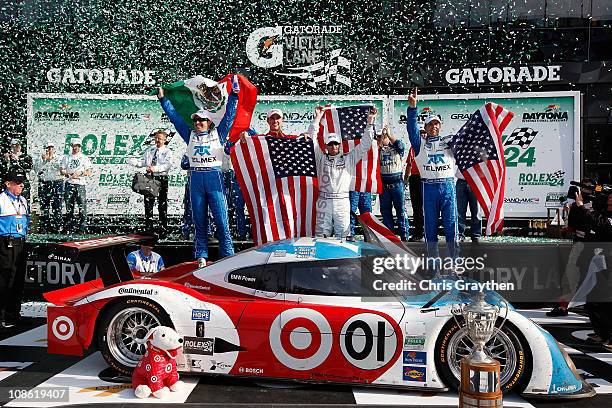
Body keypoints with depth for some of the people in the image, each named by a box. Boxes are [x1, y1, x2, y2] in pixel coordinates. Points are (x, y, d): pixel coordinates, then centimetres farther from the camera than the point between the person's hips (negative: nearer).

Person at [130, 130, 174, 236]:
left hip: (162, 179, -4)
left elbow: (167, 165, -17)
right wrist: (136, 163, -12)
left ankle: (164, 228, 8)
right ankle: (148, 227, 17)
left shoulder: (167, 152, -2)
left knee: (162, 204, 0)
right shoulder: (149, 150, 14)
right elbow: (143, 162, 10)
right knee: (148, 203, 7)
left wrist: (155, 168, -30)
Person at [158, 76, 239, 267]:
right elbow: (174, 117, 21)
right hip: (196, 178, 3)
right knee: (199, 219, 4)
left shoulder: (218, 134, 11)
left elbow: (229, 115, 9)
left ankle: (228, 255, -2)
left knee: (221, 218, -6)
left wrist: (234, 94, 3)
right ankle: (201, 256, 10)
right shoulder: (190, 135, 17)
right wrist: (163, 99, 23)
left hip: (214, 176, -3)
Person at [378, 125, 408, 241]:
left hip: (397, 183, -2)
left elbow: (401, 145, -13)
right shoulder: (379, 150, 13)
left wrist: (389, 134, -12)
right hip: (383, 184, 3)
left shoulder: (396, 148, 8)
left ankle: (404, 235, 0)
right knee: (385, 210, 6)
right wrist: (380, 139, -13)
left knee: (400, 210, -3)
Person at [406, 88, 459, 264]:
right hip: (428, 188, 0)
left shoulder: (450, 142, 14)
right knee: (430, 225, 4)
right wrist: (412, 107, -14)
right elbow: (411, 127, -2)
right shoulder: (420, 144, 10)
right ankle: (433, 259, 12)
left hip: (448, 186, 0)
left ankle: (454, 259, 6)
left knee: (451, 224, 0)